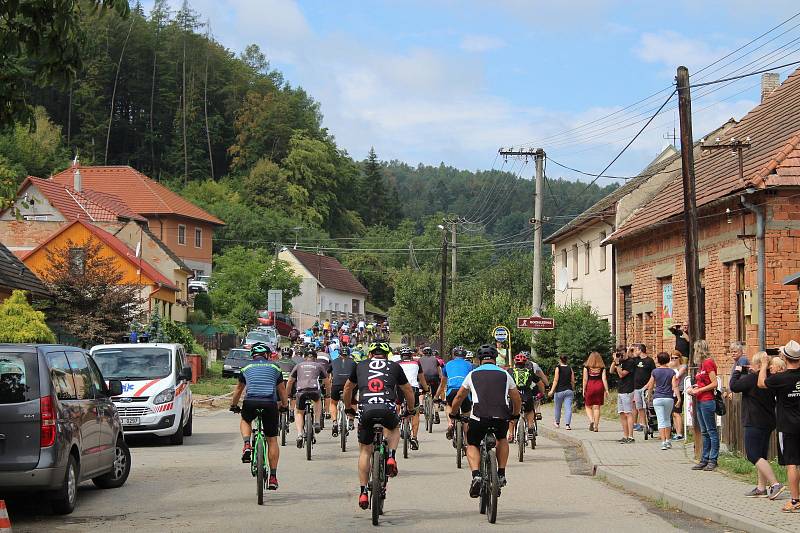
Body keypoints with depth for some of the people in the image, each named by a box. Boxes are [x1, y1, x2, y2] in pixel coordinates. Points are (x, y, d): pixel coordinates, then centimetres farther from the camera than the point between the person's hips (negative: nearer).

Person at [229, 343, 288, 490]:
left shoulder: (246, 368, 21)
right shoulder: (274, 368, 19)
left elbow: (238, 389, 33)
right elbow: (282, 390, 29)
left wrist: (233, 405, 48)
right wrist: (284, 405, 46)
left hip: (250, 403, 0)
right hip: (270, 404, 0)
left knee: (245, 421, 34)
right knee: (272, 440, 9)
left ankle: (247, 445, 6)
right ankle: (273, 477, 7)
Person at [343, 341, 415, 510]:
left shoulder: (360, 366, 24)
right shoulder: (394, 366, 22)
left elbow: (347, 389, 36)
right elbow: (408, 391, 30)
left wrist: (349, 408, 52)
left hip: (366, 410, 1)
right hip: (388, 409, -1)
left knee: (364, 451, 18)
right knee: (394, 429, 35)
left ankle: (363, 492, 15)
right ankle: (391, 457, 10)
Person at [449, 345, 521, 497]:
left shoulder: (472, 375, 17)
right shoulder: (505, 375, 19)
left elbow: (459, 397, 21)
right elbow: (517, 399, 24)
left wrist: (453, 414, 37)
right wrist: (515, 415, 42)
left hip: (479, 417, -1)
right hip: (502, 417, 1)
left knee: (472, 445, 20)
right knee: (502, 439, 33)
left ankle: (476, 476, -5)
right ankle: (501, 474, 25)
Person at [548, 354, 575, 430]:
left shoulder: (558, 368, -4)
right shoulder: (570, 368, 5)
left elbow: (556, 380, -10)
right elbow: (572, 381, 7)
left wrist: (552, 391, -9)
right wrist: (573, 390, 19)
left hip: (559, 391, -2)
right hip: (569, 390, 2)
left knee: (557, 407, 16)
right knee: (568, 408, -2)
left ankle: (557, 422, 32)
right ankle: (567, 424, -13)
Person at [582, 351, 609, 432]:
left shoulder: (586, 367, 1)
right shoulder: (602, 367, 3)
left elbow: (585, 379, -1)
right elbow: (604, 379, -2)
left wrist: (584, 390, 4)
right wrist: (606, 390, 1)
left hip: (590, 386, -1)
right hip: (599, 386, 1)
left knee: (588, 406, 12)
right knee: (596, 407, 5)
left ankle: (591, 420, -11)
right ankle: (596, 426, 4)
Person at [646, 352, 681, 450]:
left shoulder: (655, 371, -1)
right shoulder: (671, 372, 1)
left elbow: (650, 387, 5)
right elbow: (674, 386, -8)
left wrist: (650, 396, 21)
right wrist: (679, 398, -9)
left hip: (657, 398, -1)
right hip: (669, 398, 2)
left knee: (661, 420, -3)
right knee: (667, 419, 18)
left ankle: (663, 442, -11)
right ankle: (668, 441, 23)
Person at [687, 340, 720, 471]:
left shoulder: (709, 363, -12)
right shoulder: (702, 364, 15)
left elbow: (714, 384, -17)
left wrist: (699, 390, -14)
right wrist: (693, 388, 7)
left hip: (707, 401, -10)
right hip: (700, 401, 10)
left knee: (712, 431, -4)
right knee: (704, 432, 12)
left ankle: (713, 460, -1)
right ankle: (705, 460, 16)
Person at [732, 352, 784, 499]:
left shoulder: (752, 378, -18)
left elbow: (734, 386, -15)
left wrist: (737, 371, -1)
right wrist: (750, 373, 16)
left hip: (755, 423, -9)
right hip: (768, 422, 9)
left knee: (753, 455, -6)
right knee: (761, 455, 15)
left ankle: (775, 484, -14)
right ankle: (761, 488, 18)